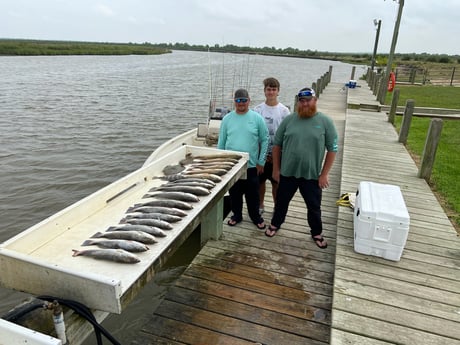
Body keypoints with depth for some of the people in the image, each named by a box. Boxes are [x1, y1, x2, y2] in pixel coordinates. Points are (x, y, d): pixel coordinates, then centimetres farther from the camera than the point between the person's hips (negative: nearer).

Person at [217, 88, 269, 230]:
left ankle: (255, 216, 31)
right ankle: (236, 215, 35)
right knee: (234, 193, 14)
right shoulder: (227, 119, 2)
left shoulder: (257, 118, -3)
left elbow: (264, 140, 0)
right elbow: (221, 142, 7)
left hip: (251, 165, -1)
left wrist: (261, 162, -2)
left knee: (252, 193, 11)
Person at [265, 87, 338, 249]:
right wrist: (276, 169, 2)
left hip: (312, 175, -1)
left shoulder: (325, 122, -7)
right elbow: (277, 145, 3)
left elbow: (332, 149, -4)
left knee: (314, 207, 13)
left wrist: (324, 174, -7)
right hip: (287, 172, 1)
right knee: (282, 201, 18)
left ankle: (317, 233, 34)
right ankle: (275, 224, 41)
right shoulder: (288, 120, -3)